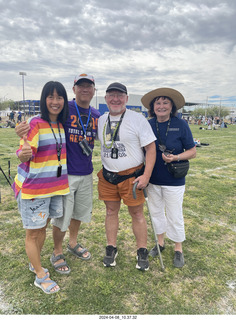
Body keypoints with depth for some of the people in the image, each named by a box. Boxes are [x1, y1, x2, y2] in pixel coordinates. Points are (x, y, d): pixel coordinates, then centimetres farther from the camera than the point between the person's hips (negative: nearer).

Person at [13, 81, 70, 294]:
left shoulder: (62, 125, 5)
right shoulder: (35, 123, -16)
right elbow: (23, 156, -23)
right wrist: (24, 153, -43)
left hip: (56, 186, 7)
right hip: (33, 188, -6)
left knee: (42, 227, 20)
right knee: (33, 232, 8)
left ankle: (34, 263, 41)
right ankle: (40, 276, 25)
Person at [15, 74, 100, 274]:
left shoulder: (96, 115, 6)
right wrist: (26, 127, -35)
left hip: (86, 173, 5)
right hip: (65, 172, -5)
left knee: (80, 211, 20)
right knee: (62, 215, 5)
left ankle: (73, 244, 44)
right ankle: (57, 253, 30)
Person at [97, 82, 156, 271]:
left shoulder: (137, 119, -9)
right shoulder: (101, 120, 7)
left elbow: (151, 148, -9)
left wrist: (146, 175, -15)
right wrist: (105, 169, 15)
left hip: (132, 176, -4)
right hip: (107, 176, 5)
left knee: (137, 214, 7)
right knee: (111, 212, 14)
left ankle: (142, 252, 25)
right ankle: (111, 249, 31)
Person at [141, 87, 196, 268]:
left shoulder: (181, 125, -9)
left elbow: (192, 152, -4)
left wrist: (176, 157, -23)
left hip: (173, 180, -3)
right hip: (152, 179, 4)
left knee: (175, 216, 7)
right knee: (156, 212, 18)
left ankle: (178, 249, 30)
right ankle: (160, 242, 40)